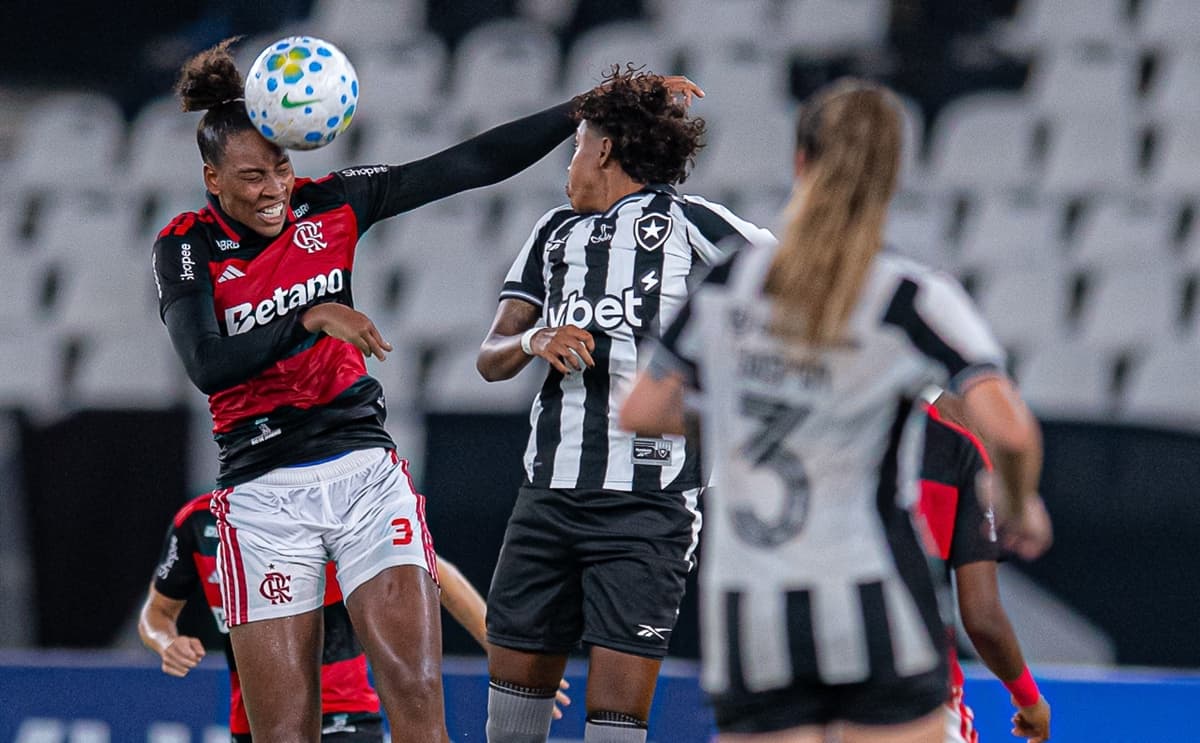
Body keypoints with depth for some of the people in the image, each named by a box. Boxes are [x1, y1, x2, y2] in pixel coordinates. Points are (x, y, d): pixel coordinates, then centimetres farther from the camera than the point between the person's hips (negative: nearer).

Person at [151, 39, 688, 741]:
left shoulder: (328, 206, 4)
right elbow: (207, 365, -18)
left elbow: (471, 164, 3)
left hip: (365, 469, 2)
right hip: (263, 492, -2)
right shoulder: (186, 245, -3)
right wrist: (311, 319, -27)